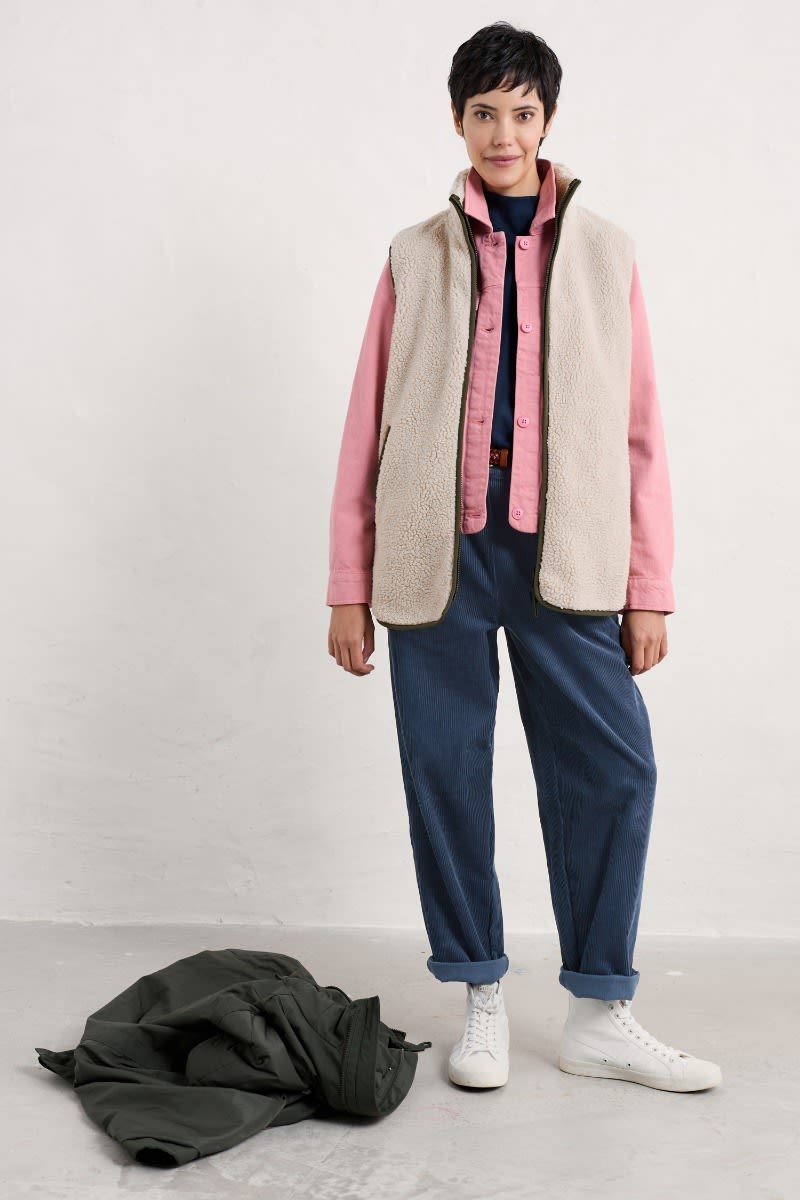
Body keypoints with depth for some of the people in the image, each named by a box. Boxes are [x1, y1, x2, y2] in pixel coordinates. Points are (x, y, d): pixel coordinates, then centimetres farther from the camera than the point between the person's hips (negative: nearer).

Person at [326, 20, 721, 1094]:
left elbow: (638, 429, 8)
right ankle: (482, 1000, 19)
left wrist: (650, 588, 3)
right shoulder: (415, 257, 11)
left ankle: (599, 1014, 13)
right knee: (446, 773, 3)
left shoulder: (604, 251, 11)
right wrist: (349, 586, 4)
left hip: (566, 556, 0)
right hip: (438, 553, 0)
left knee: (615, 767, -3)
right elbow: (368, 427, 8)